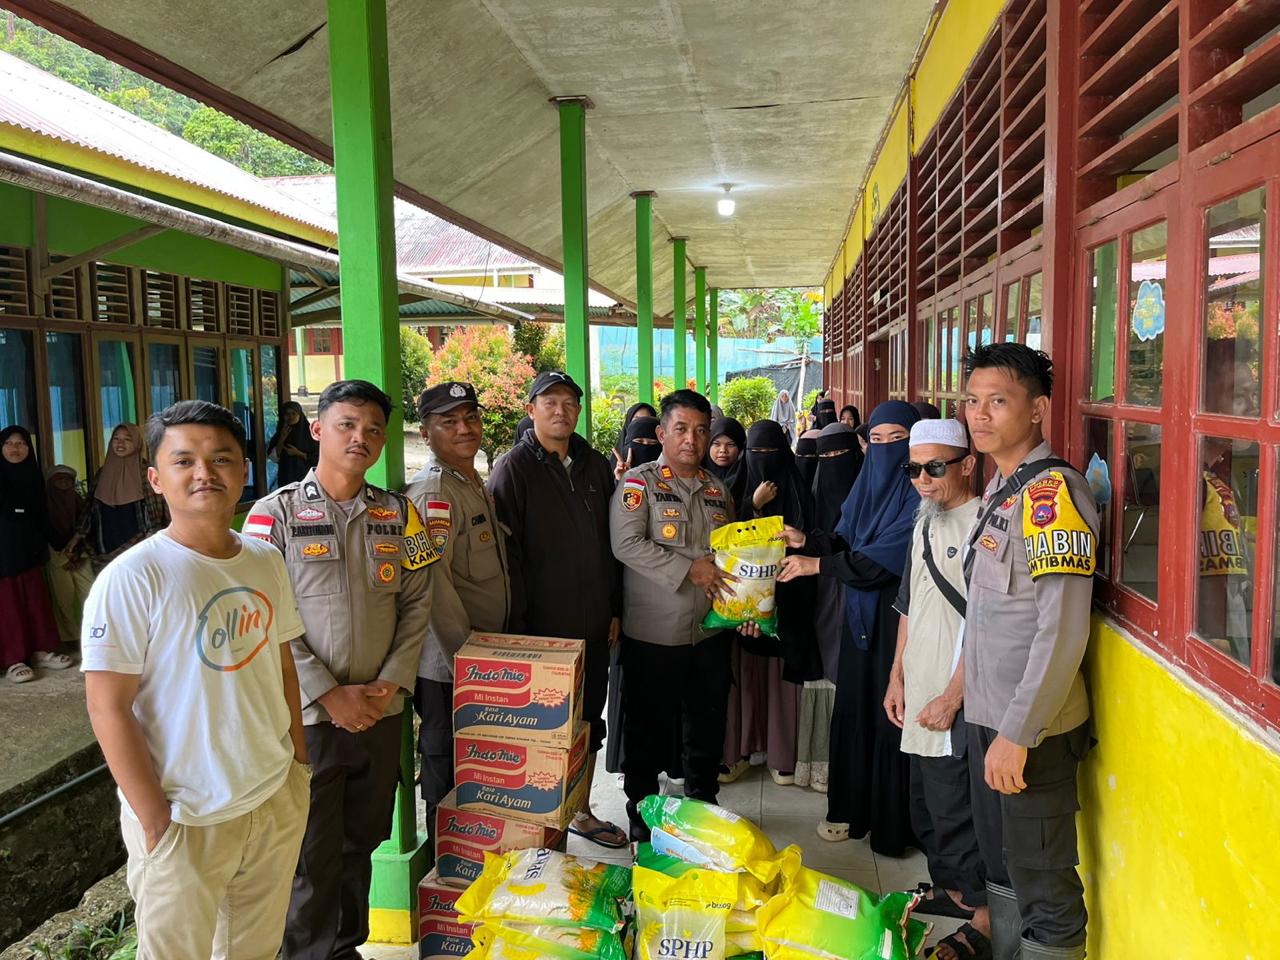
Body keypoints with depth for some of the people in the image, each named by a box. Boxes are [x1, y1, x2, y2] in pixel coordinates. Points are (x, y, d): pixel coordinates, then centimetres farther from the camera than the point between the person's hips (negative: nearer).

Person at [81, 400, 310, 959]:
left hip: (277, 802, 6)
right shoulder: (131, 578, -16)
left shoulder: (266, 562, 2)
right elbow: (108, 709, -16)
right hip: (184, 820, -5)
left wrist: (299, 763, 11)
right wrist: (157, 823, -15)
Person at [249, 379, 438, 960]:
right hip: (307, 716, -3)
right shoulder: (276, 514, -7)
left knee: (362, 842, 17)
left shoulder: (400, 514, 4)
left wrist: (392, 682, -6)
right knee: (311, 854, 8)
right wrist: (329, 695, -14)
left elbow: (416, 604, 5)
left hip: (381, 711, 4)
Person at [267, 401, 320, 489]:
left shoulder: (309, 433, -2)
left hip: (305, 478, -3)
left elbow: (317, 458, -4)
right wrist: (282, 439, -6)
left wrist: (298, 453, -14)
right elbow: (273, 457, 1)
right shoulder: (280, 434, 10)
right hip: (285, 479, 3)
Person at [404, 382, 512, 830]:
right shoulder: (433, 492, -18)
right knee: (448, 774, 6)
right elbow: (433, 581, -26)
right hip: (447, 666, -9)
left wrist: (489, 651, 16)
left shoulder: (477, 484, 13)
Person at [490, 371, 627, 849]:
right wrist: (518, 627, -15)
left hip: (593, 626, 6)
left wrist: (614, 609, 10)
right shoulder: (514, 470, -8)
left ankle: (581, 812, 33)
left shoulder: (596, 466, 9)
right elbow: (506, 554, -12)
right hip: (541, 628, -5)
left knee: (588, 722, 16)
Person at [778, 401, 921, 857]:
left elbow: (886, 557, -19)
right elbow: (845, 540, 11)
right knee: (853, 710, 13)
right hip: (861, 613, 7)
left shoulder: (920, 493, -13)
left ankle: (894, 824, 14)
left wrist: (818, 564, -16)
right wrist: (807, 539, -8)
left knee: (893, 716, 0)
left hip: (899, 617, -7)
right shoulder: (867, 483, 11)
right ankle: (852, 808, 27)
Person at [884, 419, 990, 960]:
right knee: (926, 802, 20)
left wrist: (952, 698, -17)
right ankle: (950, 888, 38)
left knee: (955, 808, -1)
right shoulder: (926, 522, 11)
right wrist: (898, 677, 15)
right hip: (918, 696, 9)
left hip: (956, 702, -9)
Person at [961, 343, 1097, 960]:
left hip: (1029, 730, -9)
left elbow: (1063, 631, -24)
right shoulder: (1001, 487, 11)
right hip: (988, 719, 9)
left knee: (1043, 889, 5)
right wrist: (989, 720, 15)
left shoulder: (1051, 490, -18)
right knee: (1001, 868, 22)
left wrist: (1018, 733, -22)